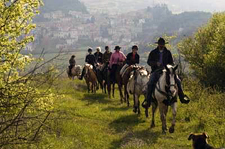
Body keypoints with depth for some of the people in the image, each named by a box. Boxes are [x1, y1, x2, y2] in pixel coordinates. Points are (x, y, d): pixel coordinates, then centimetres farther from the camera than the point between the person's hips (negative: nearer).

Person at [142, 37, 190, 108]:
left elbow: (171, 62, 16)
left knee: (178, 80, -16)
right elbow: (149, 62, 3)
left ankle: (182, 97, -6)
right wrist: (156, 63, -16)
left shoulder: (168, 53, 13)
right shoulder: (153, 53, 9)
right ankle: (148, 101, -23)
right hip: (156, 71, -2)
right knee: (150, 83, -27)